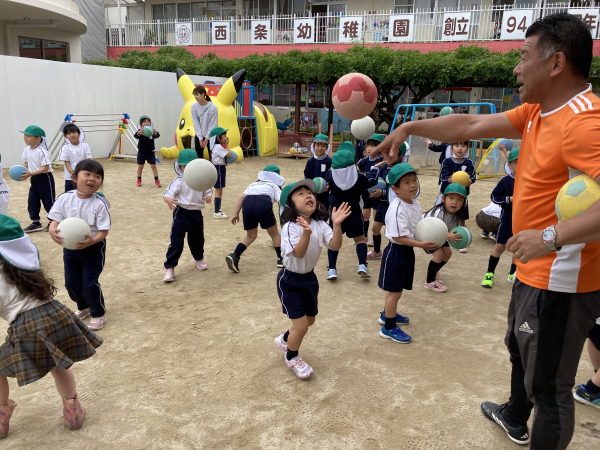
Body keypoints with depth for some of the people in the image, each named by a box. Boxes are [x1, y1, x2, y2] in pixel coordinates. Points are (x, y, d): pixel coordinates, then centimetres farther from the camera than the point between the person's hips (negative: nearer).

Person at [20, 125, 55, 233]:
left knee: (48, 201, 4)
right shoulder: (27, 150, 2)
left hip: (45, 178, -8)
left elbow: (45, 167, -23)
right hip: (34, 179, 8)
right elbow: (26, 163, 13)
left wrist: (30, 174, -27)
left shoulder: (42, 151, -21)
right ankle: (35, 222, 17)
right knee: (32, 201, 7)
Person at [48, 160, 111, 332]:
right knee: (71, 282, 15)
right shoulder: (65, 198, -10)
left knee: (90, 283, -2)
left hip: (94, 248, -4)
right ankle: (83, 307, 43)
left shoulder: (100, 203, -19)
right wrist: (52, 231, -31)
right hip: (70, 247, 4)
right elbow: (55, 220, -8)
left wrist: (92, 240, -38)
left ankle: (98, 314, 22)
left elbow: (104, 231, -19)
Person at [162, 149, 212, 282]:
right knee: (176, 241, -4)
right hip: (181, 213, -4)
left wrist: (209, 197, -18)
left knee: (197, 239, 21)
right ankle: (169, 268, 3)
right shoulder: (179, 181, -11)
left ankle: (199, 258, 48)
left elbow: (208, 191, 7)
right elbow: (168, 193, -21)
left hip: (196, 213, 4)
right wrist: (168, 199, -45)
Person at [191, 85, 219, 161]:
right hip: (198, 136, 3)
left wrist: (207, 138, -12)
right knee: (199, 157, 5)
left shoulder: (213, 107, -17)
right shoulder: (194, 106, -9)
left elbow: (212, 124, -12)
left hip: (210, 136, -2)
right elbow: (196, 123, -6)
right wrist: (200, 138, -9)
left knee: (211, 157, -1)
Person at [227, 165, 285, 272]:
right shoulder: (274, 186, 29)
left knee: (251, 236, 23)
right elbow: (281, 201, 10)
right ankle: (281, 259, 27)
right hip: (264, 203, -3)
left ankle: (234, 256, 6)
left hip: (247, 204, 3)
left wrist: (236, 213, 16)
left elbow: (242, 196, 18)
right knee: (274, 233, 21)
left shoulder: (254, 184, 36)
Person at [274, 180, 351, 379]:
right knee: (301, 326, -6)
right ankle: (291, 358, 26)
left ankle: (285, 339, 52)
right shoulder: (290, 227, -23)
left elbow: (335, 246, -20)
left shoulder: (320, 225, -7)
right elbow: (299, 253, -35)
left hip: (309, 278, 7)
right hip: (290, 281, -7)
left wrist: (336, 224, -35)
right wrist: (306, 233, -51)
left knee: (309, 320, 22)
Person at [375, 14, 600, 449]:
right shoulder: (536, 112, 5)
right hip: (534, 272, 11)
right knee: (520, 350, 31)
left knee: (548, 385, 3)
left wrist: (552, 236, -40)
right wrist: (410, 127, 11)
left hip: (561, 282, -11)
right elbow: (470, 125, 10)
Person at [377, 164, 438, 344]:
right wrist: (421, 244, -29)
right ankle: (389, 328, 15)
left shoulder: (415, 204, 3)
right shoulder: (397, 209, -25)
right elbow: (398, 237, -27)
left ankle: (388, 314, 44)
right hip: (396, 251, -8)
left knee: (397, 288, 22)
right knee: (395, 290, 2)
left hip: (408, 251, 8)